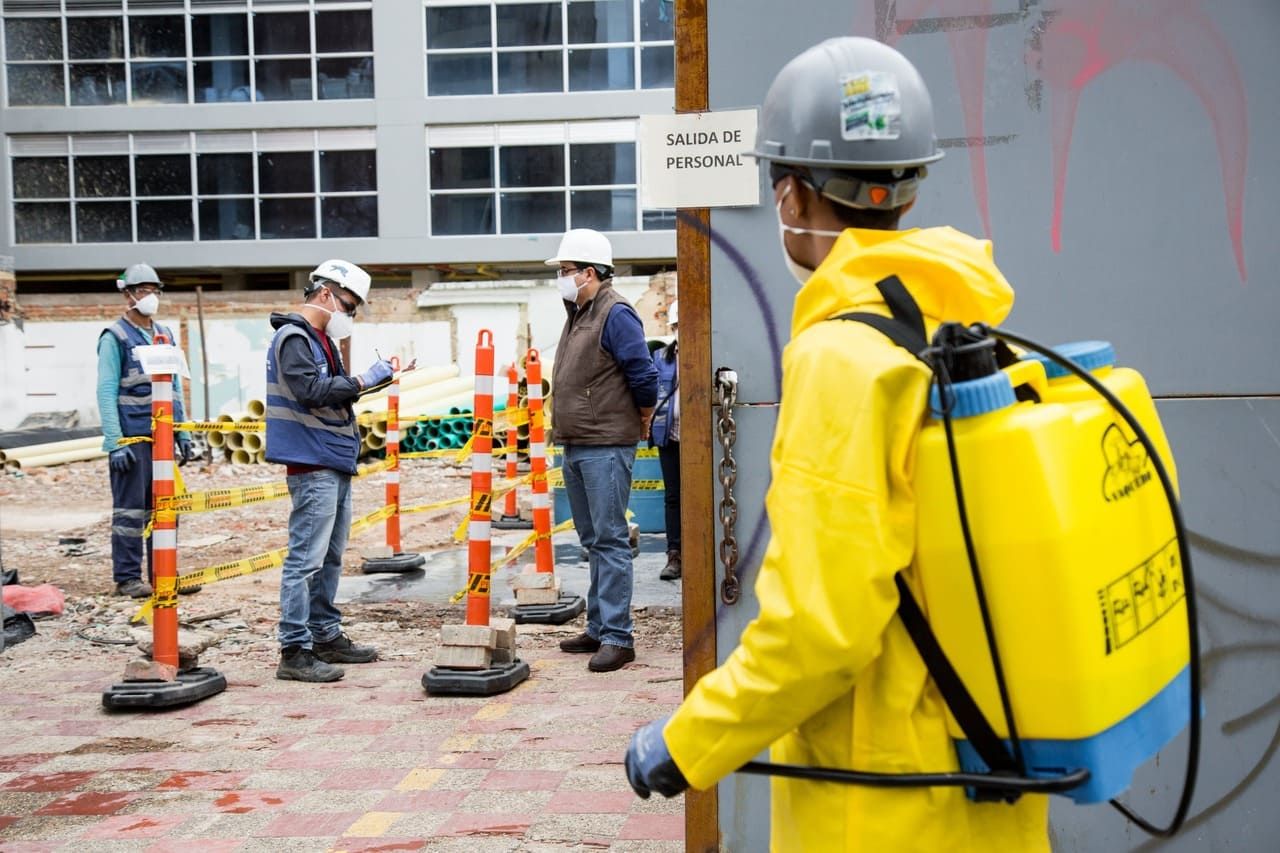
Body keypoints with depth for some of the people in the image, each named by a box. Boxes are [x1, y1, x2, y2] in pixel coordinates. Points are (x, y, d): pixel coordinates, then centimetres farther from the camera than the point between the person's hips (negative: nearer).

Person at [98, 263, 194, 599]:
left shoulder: (165, 336, 15)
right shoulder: (115, 338, -5)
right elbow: (106, 393, -10)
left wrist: (183, 434, 13)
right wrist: (115, 442, -16)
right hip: (132, 439, -6)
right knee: (130, 509, -1)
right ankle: (127, 578, 6)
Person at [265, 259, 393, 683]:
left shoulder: (321, 339, 19)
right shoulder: (293, 337, -12)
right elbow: (312, 391, -23)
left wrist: (371, 379, 7)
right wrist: (361, 382, -21)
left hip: (336, 464, 11)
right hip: (312, 467, -11)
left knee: (330, 558, 16)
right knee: (306, 559, -10)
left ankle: (327, 636, 25)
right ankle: (294, 651, -8)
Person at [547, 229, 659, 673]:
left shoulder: (615, 314, -13)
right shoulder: (578, 315, 16)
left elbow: (644, 374, -18)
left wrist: (642, 421, -4)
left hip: (606, 448, -10)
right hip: (575, 447, 10)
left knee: (610, 540, -8)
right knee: (593, 541, 15)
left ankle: (617, 637, -6)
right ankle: (598, 628, 23)